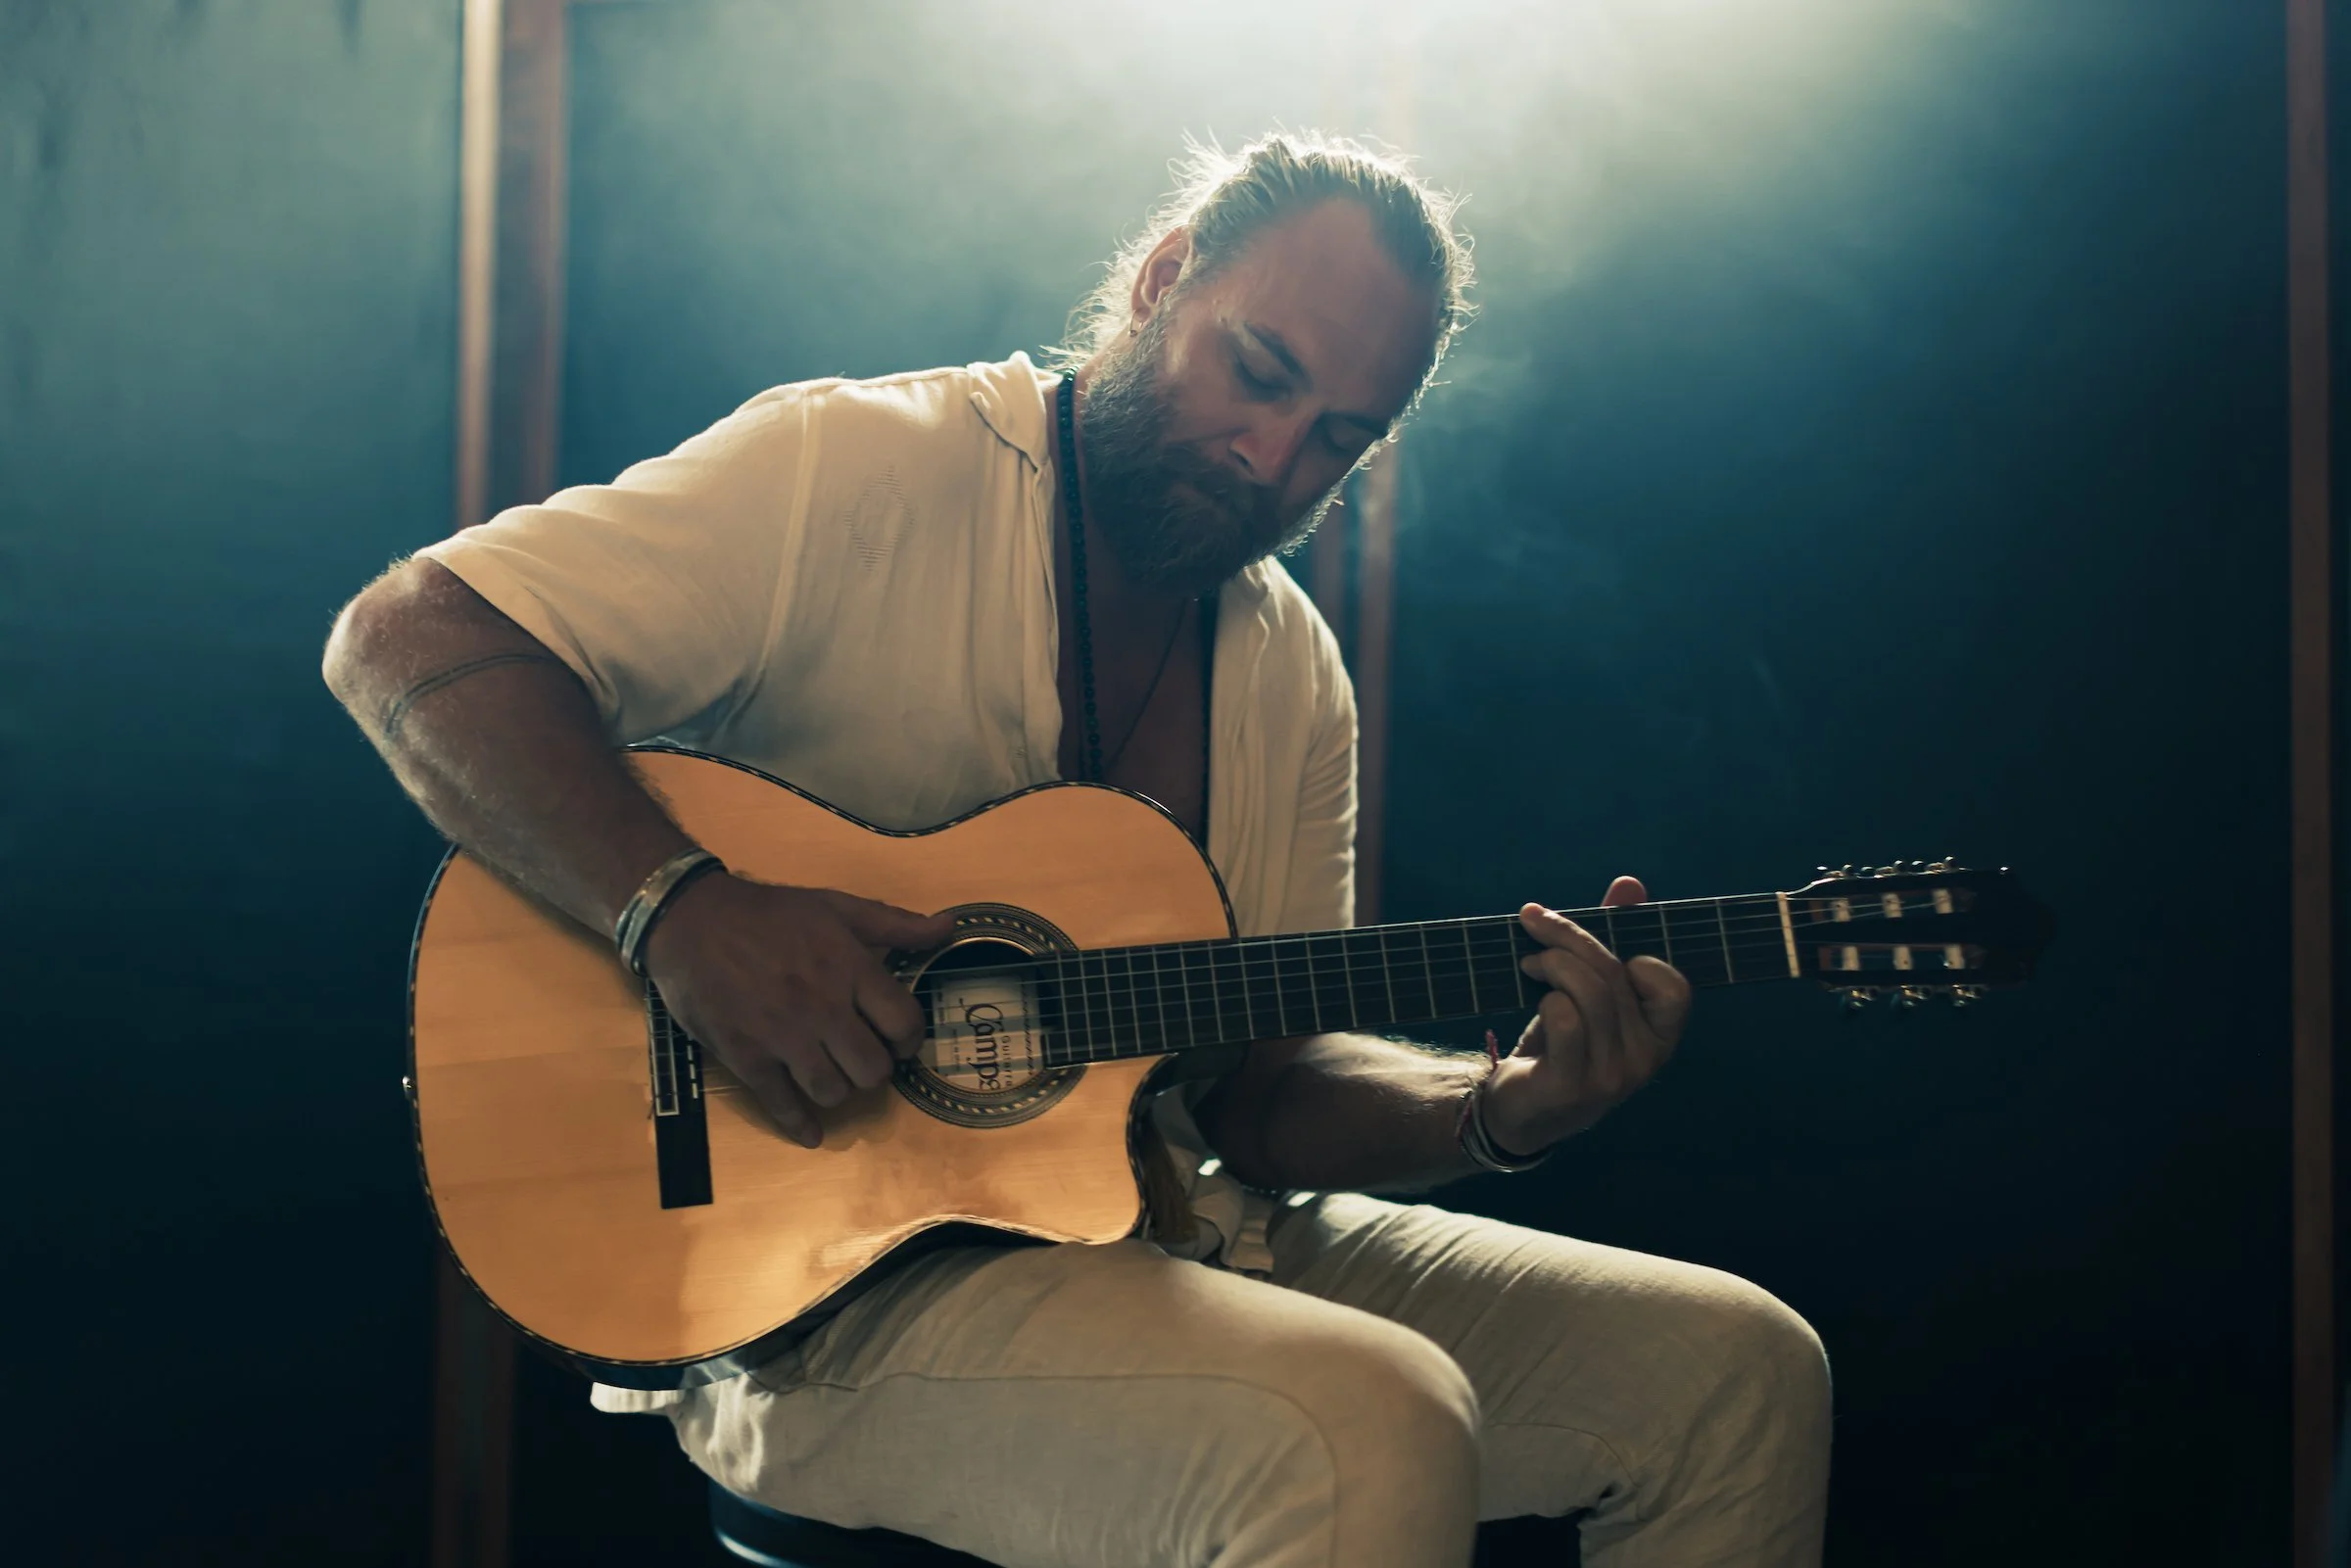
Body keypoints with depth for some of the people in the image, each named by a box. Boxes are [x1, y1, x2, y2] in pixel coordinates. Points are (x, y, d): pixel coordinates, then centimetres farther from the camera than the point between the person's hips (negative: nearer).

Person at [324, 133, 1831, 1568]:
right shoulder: (865, 470, -10)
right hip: (824, 1274, -7)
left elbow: (1259, 1086, 10)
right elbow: (406, 636, -16)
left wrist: (1503, 1108, -9)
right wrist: (686, 908, -29)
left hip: (1168, 1229, 7)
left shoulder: (1293, 672, 11)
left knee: (1737, 1368, 2)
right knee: (1367, 1432, -32)